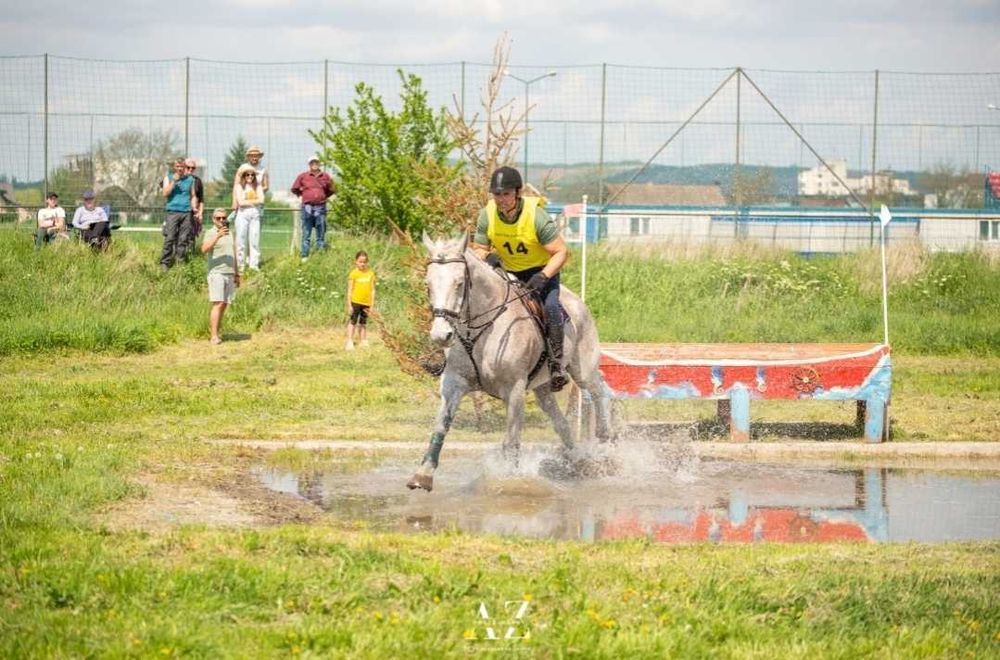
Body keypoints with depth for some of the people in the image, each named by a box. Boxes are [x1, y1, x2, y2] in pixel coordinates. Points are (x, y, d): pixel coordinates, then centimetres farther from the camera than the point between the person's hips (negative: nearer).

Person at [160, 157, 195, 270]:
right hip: (173, 212, -2)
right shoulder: (168, 178, 10)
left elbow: (193, 196, 21)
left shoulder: (190, 179, 15)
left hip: (186, 213, 2)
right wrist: (174, 181, -8)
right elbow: (165, 193, -1)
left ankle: (180, 262, 1)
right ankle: (164, 264, -9)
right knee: (169, 239, -10)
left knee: (183, 239, -2)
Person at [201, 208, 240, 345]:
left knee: (224, 305, 3)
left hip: (230, 274, 6)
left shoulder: (229, 234, 19)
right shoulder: (211, 233, -2)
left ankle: (217, 332, 6)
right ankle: (214, 336, -16)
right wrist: (218, 236, -29)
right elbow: (204, 249, -20)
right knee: (218, 304, -13)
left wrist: (237, 274, 24)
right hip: (216, 273, -6)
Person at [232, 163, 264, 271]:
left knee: (255, 240, -1)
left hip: (255, 214, 2)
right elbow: (240, 202, -7)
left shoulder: (257, 186, 11)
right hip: (242, 214, -2)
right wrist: (254, 202, -2)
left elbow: (261, 200, -1)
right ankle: (241, 265, 1)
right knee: (241, 240, -2)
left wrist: (247, 202, -5)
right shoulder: (239, 186, 3)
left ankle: (254, 265, 1)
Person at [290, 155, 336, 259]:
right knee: (306, 234, -1)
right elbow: (294, 189, 13)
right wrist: (302, 195, 9)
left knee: (321, 234, 3)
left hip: (321, 207, 2)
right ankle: (304, 256, 1)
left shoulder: (325, 176, 8)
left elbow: (332, 190, 20)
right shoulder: (303, 176, 3)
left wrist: (324, 196, 12)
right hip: (307, 207, -2)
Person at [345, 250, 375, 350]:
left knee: (363, 323, 12)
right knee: (353, 321, -1)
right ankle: (350, 342, 0)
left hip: (366, 302, 3)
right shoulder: (354, 274, -5)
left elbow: (372, 290, 8)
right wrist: (349, 305, -7)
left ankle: (363, 341, 19)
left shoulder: (370, 274, 4)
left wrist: (372, 304, 6)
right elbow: (350, 290, -4)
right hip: (356, 301, -3)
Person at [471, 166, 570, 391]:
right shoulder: (487, 215, -14)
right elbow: (478, 249, -1)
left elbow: (561, 252, -21)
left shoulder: (536, 216, -26)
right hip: (508, 273, 5)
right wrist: (487, 256, -26)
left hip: (542, 271, -5)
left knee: (550, 306, -31)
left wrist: (543, 276, -36)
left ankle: (556, 365, -24)